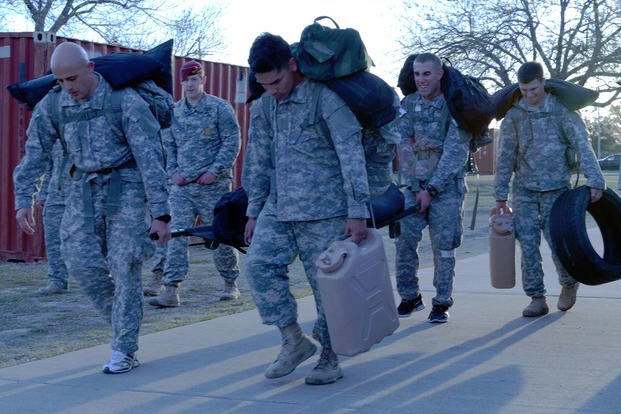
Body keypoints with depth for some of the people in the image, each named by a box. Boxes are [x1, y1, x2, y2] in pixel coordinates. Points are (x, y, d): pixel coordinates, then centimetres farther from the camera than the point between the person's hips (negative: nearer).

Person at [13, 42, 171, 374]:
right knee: (81, 263, -5)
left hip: (125, 187, -4)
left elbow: (150, 158, -14)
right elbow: (35, 156, 6)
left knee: (124, 267, -7)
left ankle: (124, 350, 1)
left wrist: (161, 214, -16)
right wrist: (23, 200, -1)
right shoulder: (52, 105, -1)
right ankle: (125, 323, 18)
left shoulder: (126, 101, -15)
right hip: (83, 189, 4)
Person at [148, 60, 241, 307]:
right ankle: (171, 291, -9)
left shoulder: (220, 108, -2)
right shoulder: (174, 111, 11)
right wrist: (173, 171, 3)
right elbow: (168, 145, 17)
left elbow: (232, 142, -5)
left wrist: (215, 171, -13)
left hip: (213, 185, -3)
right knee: (177, 234, -7)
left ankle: (230, 284, 22)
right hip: (182, 185, 3)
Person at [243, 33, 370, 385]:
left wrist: (357, 213, -16)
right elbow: (258, 162, 17)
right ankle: (294, 340, 4)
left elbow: (352, 155, -13)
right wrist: (254, 212, 16)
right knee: (259, 264, -10)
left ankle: (330, 358, 15)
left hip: (325, 210, -6)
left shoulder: (325, 98, -10)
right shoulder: (264, 107, 9)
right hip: (278, 208, 6)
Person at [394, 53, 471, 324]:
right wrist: (413, 187, -6)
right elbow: (404, 148, 2)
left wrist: (431, 189, -14)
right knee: (404, 240, -2)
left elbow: (455, 154, -12)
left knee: (443, 246, -2)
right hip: (414, 185, 4)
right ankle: (409, 297, 12)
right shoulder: (408, 105, 5)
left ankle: (442, 303, 9)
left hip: (446, 187, -3)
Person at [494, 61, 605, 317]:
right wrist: (500, 195, 5)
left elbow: (582, 147, -8)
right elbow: (505, 157, 7)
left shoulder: (562, 111, -3)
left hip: (556, 189, -2)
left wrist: (595, 181, -19)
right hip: (524, 191, 2)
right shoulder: (514, 115, 4)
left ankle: (569, 284, 25)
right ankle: (537, 299, 4)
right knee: (528, 244, -5)